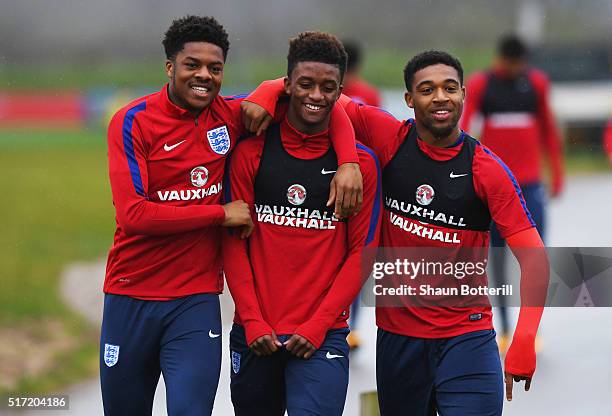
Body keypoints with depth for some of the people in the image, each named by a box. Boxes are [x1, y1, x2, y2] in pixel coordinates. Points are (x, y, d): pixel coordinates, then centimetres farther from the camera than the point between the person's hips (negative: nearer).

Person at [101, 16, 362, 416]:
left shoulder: (232, 116, 0)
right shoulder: (133, 122, -8)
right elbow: (133, 214, -17)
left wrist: (348, 161, -11)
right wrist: (221, 213, -14)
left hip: (196, 300, 1)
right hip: (131, 296, -1)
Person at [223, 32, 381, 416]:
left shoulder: (360, 162, 2)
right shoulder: (252, 152, 3)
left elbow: (361, 252, 0)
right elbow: (234, 242, 3)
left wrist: (318, 325, -8)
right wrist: (253, 322, -6)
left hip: (323, 337, -2)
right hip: (255, 336, 2)